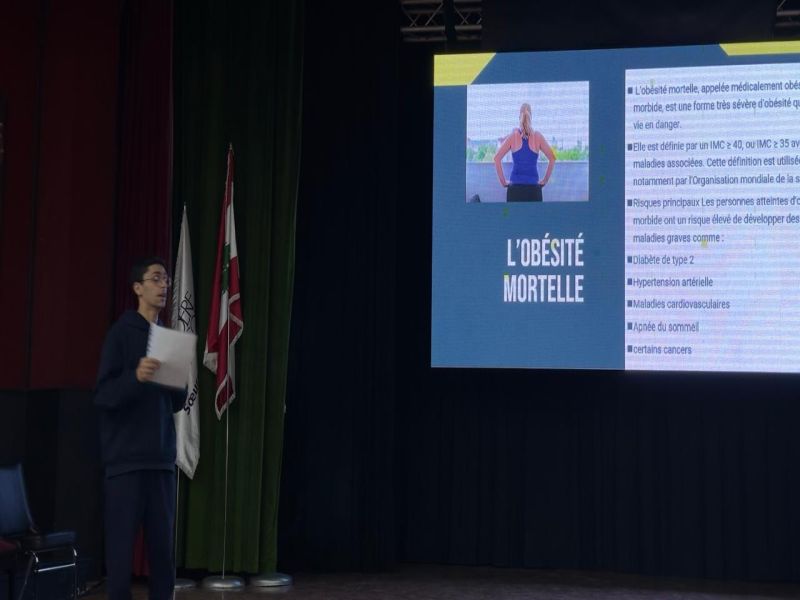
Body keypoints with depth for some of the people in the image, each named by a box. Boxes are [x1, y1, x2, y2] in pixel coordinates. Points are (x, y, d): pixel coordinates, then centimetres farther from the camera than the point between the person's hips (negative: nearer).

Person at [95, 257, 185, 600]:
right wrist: (136, 377, -27)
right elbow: (103, 396, -10)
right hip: (126, 457, -6)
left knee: (163, 545, 6)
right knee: (121, 545, -4)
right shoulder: (121, 333, -3)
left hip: (160, 457, 6)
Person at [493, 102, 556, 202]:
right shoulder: (537, 137, 2)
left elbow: (497, 158, -5)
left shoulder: (513, 136, 2)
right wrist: (545, 180, 8)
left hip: (515, 187, 0)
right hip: (533, 187, 0)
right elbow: (552, 158, 0)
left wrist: (503, 181, 2)